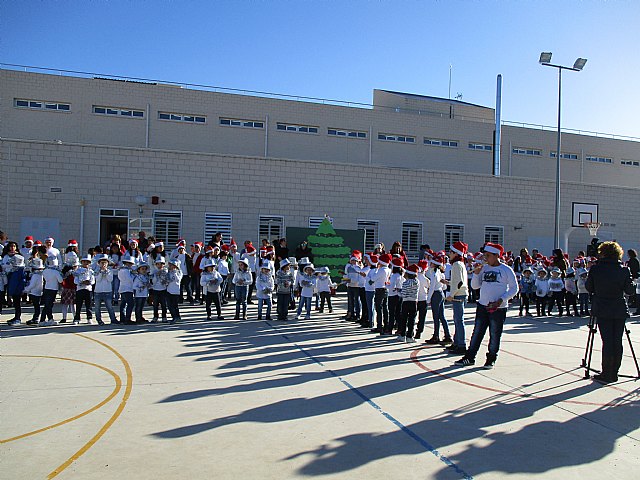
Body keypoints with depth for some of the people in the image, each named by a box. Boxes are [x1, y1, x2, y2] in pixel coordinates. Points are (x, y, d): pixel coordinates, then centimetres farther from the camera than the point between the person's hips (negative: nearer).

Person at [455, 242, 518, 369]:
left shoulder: (506, 270, -5)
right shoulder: (484, 268, 8)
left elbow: (514, 289, -3)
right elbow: (475, 286, 10)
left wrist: (501, 300, -14)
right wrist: (476, 273, -6)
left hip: (498, 309, -4)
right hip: (482, 306, 4)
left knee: (495, 335, 5)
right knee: (477, 332, 8)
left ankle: (491, 359, 20)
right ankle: (469, 357, 15)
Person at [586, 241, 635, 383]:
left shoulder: (595, 269, -7)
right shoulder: (624, 270, -4)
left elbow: (589, 287, -1)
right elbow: (630, 290, -1)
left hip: (602, 310, -1)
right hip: (620, 310, 1)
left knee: (607, 341, 2)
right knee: (617, 342, 9)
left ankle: (606, 374, 3)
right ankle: (614, 373, 16)